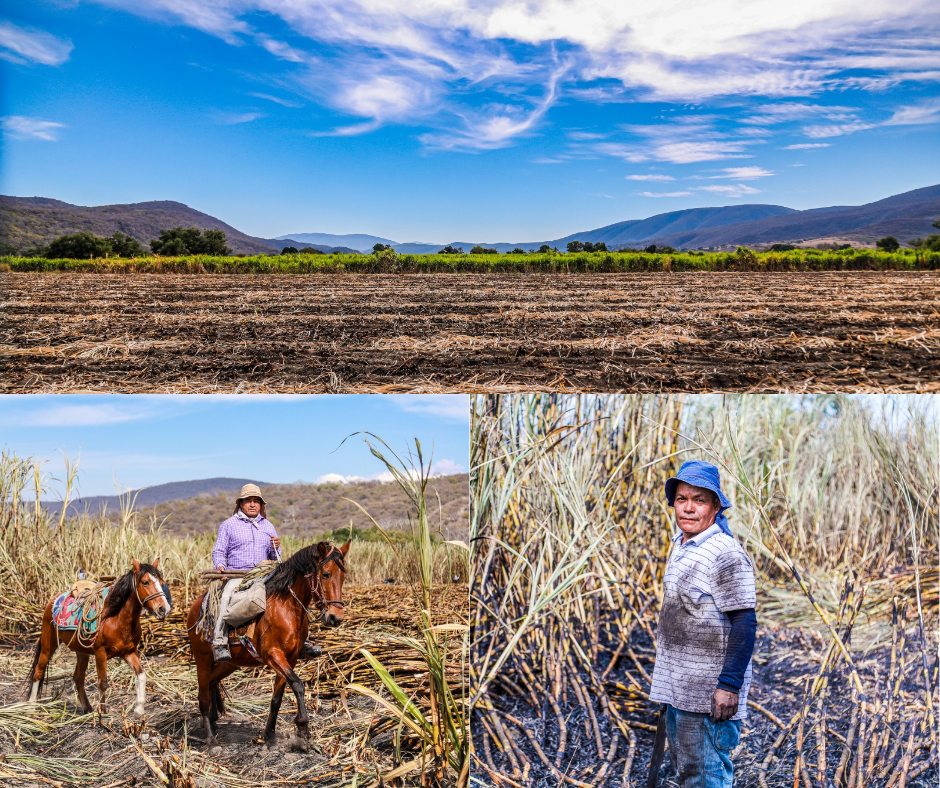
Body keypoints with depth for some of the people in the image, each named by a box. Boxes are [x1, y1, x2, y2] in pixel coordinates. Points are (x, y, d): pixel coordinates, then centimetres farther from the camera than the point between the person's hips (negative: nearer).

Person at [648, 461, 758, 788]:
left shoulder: (726, 554, -19)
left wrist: (729, 685, -23)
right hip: (678, 687, 9)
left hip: (708, 691, -9)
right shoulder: (680, 546, 11)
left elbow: (744, 623, -21)